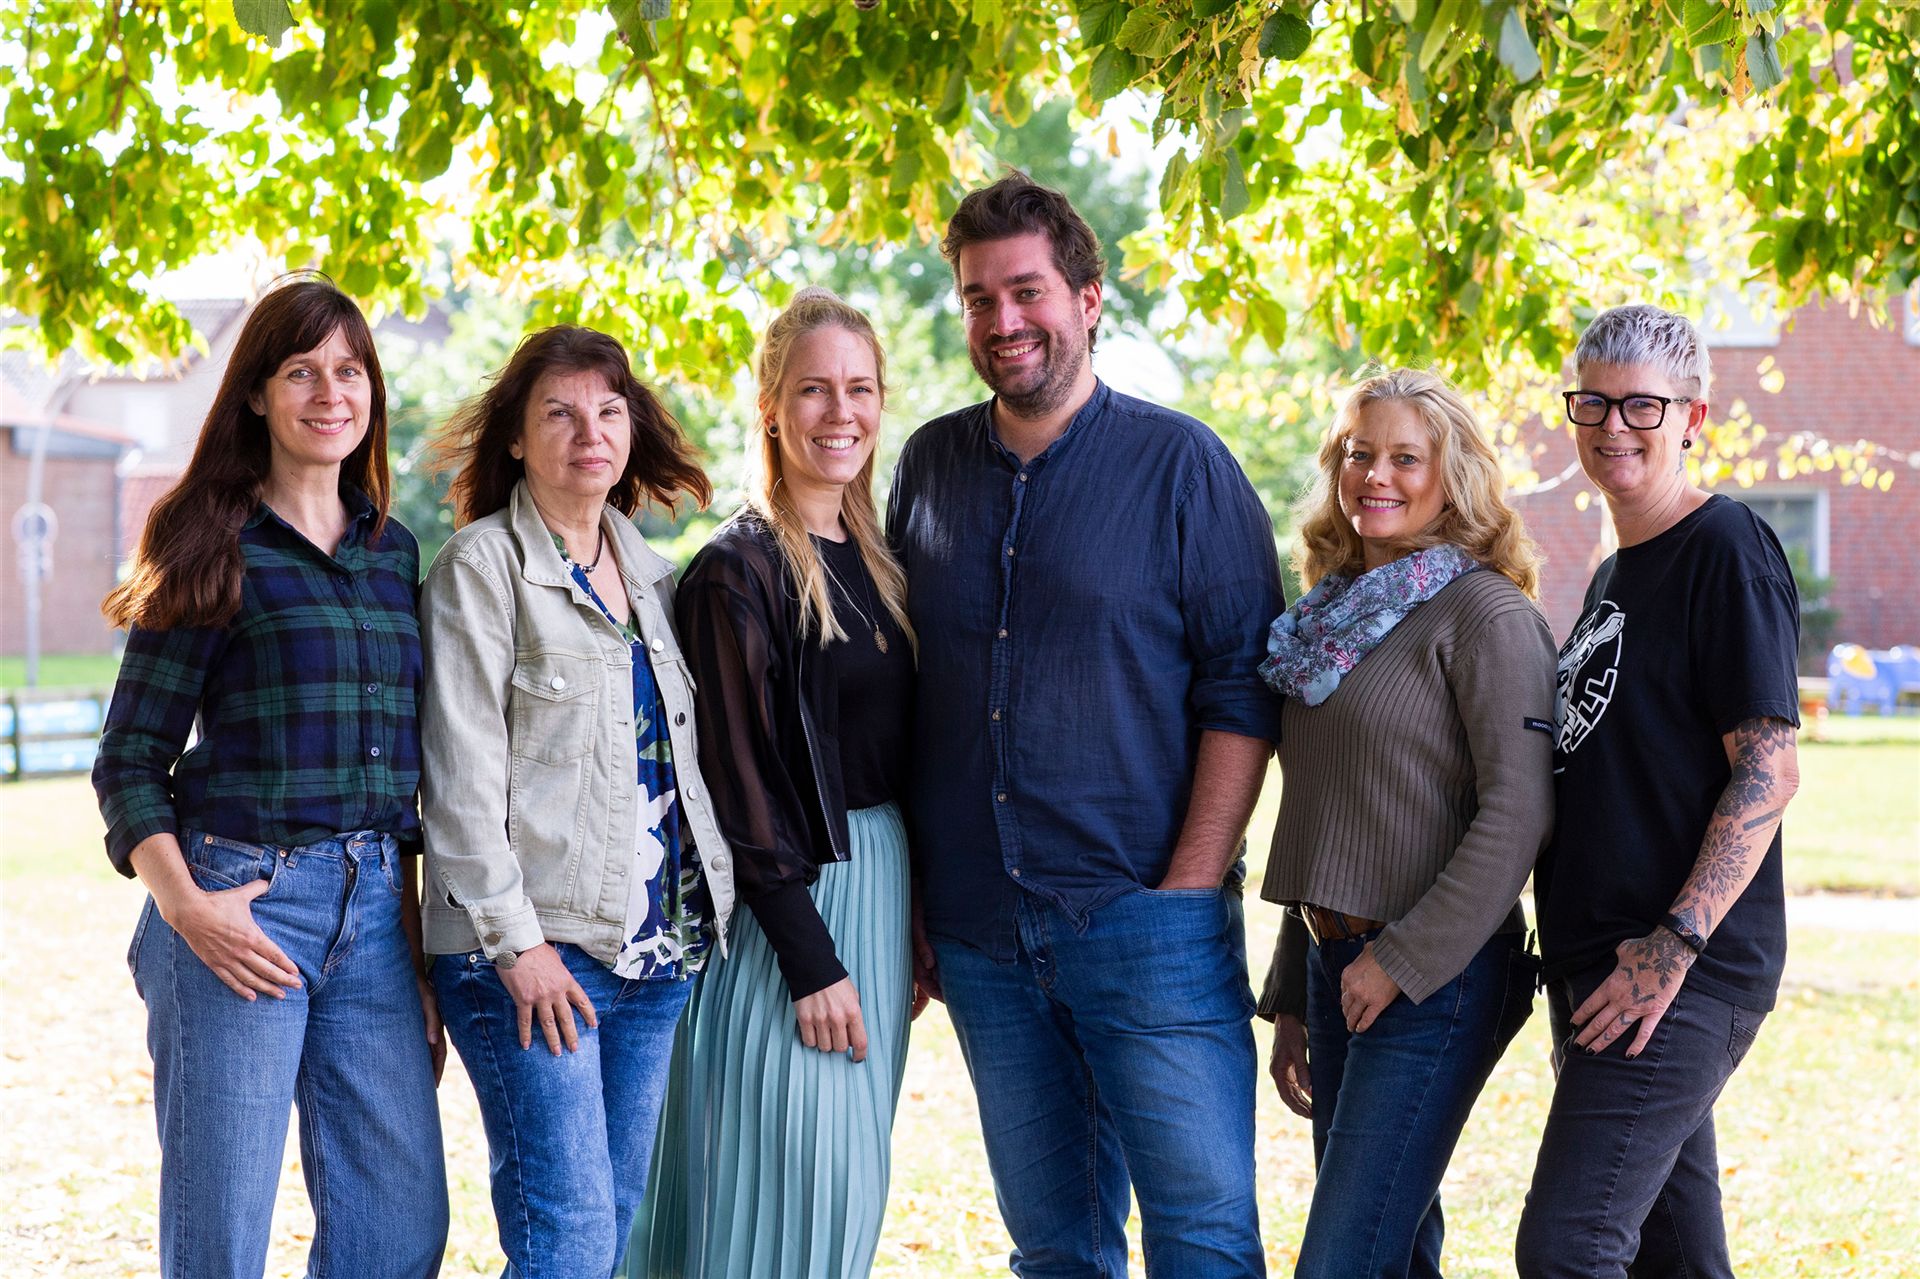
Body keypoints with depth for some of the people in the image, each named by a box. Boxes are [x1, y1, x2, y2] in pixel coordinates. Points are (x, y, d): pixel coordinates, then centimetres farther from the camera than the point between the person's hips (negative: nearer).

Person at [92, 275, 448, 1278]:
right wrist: (183, 904, -17)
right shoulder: (217, 551, -1)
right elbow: (130, 761, -3)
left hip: (376, 912, 5)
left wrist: (419, 934, 13)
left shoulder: (394, 552, 14)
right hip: (243, 914, -5)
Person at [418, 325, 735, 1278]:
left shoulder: (651, 575, 16)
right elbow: (461, 774, -10)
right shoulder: (481, 565, -4)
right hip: (534, 949, -6)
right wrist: (514, 941, -15)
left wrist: (710, 909, 11)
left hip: (660, 948, 7)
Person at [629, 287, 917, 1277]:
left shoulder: (875, 562, 12)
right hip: (790, 901, -7)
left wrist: (917, 928, 10)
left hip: (880, 887, 8)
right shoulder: (738, 571, -11)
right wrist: (812, 962, -17)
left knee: (854, 1190, 12)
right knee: (793, 1193, -6)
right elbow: (741, 781, -14)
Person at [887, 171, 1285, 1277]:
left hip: (1146, 924, -4)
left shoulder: (1179, 462, -3)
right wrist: (911, 901, 9)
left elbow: (1244, 691, -5)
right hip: (980, 936, 4)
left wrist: (1187, 887, -12)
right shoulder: (931, 466, 10)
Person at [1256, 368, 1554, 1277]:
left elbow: (1520, 813, -16)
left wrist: (1403, 959, -17)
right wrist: (1289, 1000, 19)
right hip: (1335, 966, 8)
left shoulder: (1483, 613, -8)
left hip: (1435, 977, -8)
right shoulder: (1337, 616, 16)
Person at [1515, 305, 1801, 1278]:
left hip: (1686, 976, -9)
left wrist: (1675, 942, -22)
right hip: (1593, 965, 9)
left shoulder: (1728, 550, -8)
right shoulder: (1612, 578, 20)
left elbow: (1768, 770, -15)